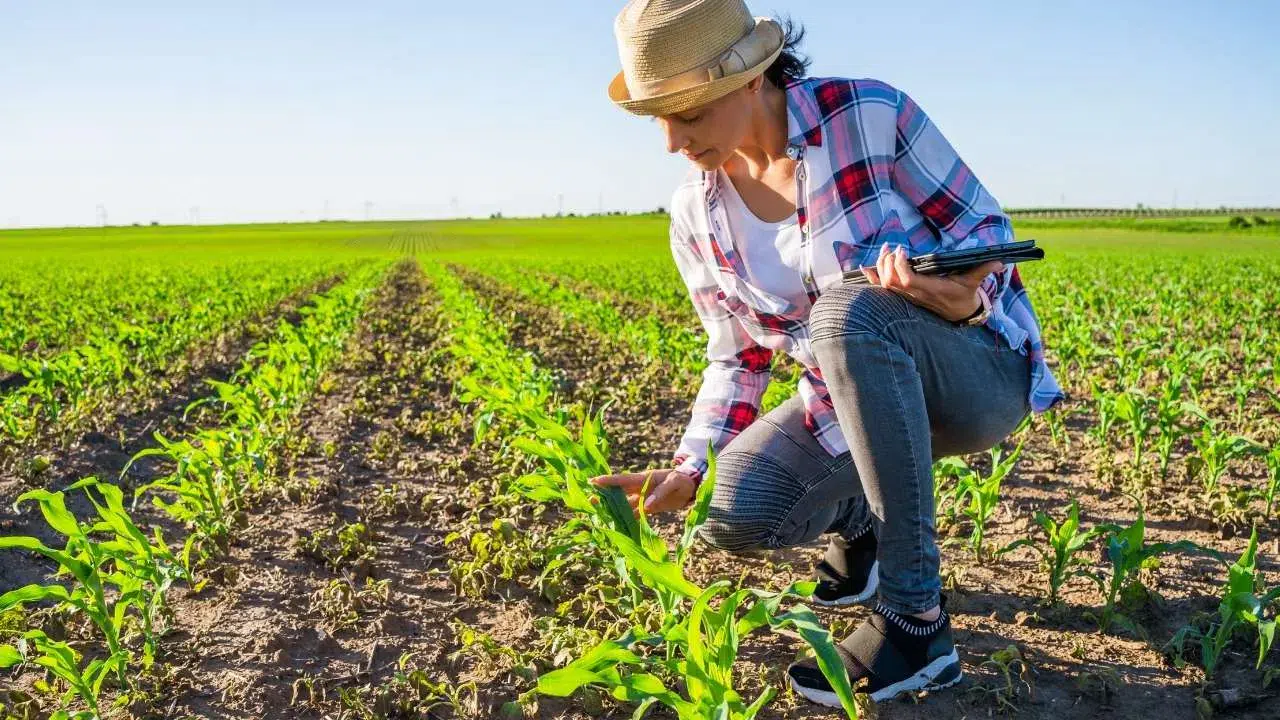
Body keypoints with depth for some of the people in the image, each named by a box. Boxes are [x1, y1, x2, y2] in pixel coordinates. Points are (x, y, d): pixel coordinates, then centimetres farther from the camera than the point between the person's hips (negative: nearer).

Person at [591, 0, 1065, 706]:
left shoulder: (870, 113, -18)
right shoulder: (697, 212, -3)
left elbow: (987, 231, -10)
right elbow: (738, 358, 4)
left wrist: (965, 301, -33)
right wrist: (689, 467, -9)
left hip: (980, 370, -4)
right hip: (849, 396, 4)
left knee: (850, 309, -39)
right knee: (733, 513, -24)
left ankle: (917, 621, -27)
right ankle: (859, 520, 14)